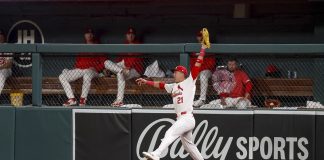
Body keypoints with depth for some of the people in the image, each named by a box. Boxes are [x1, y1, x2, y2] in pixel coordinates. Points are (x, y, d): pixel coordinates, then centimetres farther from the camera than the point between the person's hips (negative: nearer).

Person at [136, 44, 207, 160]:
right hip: (181, 119, 9)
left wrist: (202, 50, -4)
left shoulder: (189, 82, 0)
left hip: (187, 118, -9)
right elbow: (160, 85, 26)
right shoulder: (173, 86, 21)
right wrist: (146, 82, 20)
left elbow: (197, 65, -3)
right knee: (188, 145, 15)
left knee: (170, 134, -24)